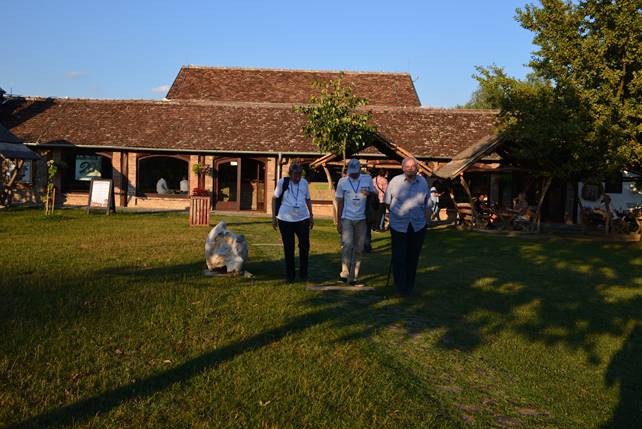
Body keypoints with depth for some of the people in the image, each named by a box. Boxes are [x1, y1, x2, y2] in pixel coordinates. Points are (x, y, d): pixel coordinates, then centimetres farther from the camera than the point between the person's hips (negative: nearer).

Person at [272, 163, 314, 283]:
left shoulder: (304, 182, 6)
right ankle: (290, 275, 17)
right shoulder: (282, 182, -3)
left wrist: (311, 216, 16)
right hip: (285, 220, -2)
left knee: (305, 246, 1)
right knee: (288, 247, 5)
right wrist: (274, 216, -1)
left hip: (302, 219, 2)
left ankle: (303, 274, 17)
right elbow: (274, 199, 3)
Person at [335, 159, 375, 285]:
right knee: (347, 245, -17)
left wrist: (368, 193, -12)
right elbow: (340, 203, 5)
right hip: (347, 219, -2)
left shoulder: (367, 179, 3)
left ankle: (354, 276, 12)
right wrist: (338, 221, 2)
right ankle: (345, 273, -14)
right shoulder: (342, 182, 1)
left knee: (358, 249, 4)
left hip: (361, 219, 2)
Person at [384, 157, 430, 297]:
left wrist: (426, 221, 11)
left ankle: (409, 286, 23)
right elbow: (388, 202, 10)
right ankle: (400, 288, -1)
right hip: (398, 226, -2)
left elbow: (426, 205, 14)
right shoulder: (395, 181, -3)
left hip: (418, 226, 2)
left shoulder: (423, 182, 4)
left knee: (413, 258, 9)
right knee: (399, 257, -8)